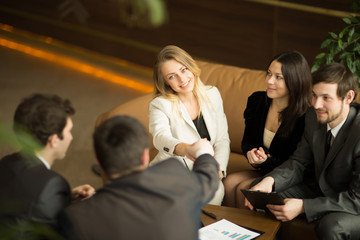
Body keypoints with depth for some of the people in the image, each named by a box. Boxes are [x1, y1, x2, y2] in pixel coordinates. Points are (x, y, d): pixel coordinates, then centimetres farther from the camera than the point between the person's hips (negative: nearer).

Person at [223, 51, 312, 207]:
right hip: (262, 171, 6)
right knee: (229, 182, -20)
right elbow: (247, 140, 11)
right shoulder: (256, 100, -1)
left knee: (243, 189, -24)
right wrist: (252, 154, -12)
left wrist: (266, 162, -27)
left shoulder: (305, 118, -21)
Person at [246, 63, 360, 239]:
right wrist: (270, 180, -19)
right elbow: (299, 163, 2)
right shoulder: (314, 116, -6)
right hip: (321, 190, 7)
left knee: (331, 225, -38)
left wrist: (303, 206, -32)